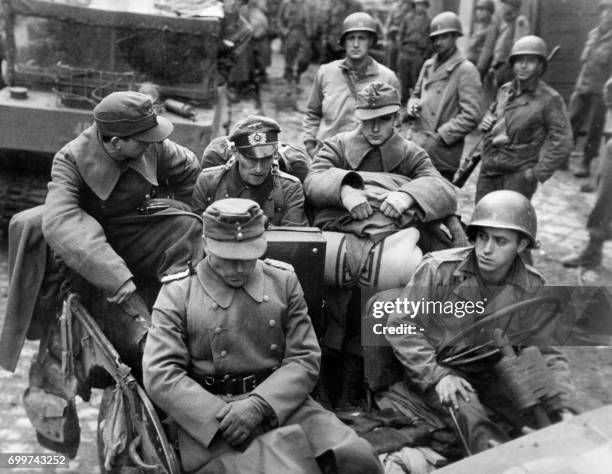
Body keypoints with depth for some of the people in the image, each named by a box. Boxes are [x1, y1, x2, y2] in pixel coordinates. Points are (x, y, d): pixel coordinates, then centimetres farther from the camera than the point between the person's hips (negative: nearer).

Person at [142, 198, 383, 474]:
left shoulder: (284, 281, 9)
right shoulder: (176, 293, 3)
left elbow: (304, 358, 4)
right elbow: (160, 375, -5)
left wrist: (259, 405, -13)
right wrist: (222, 415, -17)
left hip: (281, 403, 4)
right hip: (209, 414, -3)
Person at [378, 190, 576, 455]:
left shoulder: (532, 289, -5)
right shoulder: (438, 269, -16)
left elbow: (547, 354, -2)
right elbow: (399, 325, -15)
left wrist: (565, 409, -17)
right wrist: (437, 376, -24)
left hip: (490, 377, 4)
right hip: (432, 371, -3)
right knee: (463, 404, -33)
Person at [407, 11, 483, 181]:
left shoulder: (466, 70, -6)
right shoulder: (428, 65, 15)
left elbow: (472, 116, -12)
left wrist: (440, 136, -15)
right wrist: (413, 105, 3)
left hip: (442, 153, -6)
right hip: (417, 148, 6)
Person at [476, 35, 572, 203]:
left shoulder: (550, 99, -8)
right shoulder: (505, 90, 10)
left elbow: (562, 143, -10)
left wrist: (538, 173, -13)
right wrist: (486, 121, 6)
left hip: (518, 175, -6)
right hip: (488, 171, 6)